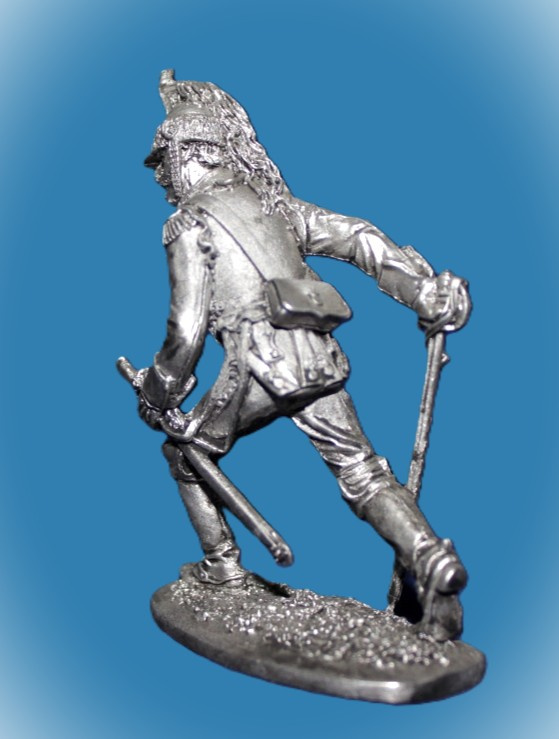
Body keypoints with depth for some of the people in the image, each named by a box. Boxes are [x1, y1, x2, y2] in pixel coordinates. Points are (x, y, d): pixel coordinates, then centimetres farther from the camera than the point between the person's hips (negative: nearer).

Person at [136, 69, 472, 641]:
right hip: (319, 356, 6)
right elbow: (359, 238, 15)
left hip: (260, 357, -5)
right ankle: (430, 558, -14)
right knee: (361, 470, 6)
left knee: (187, 450, 19)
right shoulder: (271, 201, 23)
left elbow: (187, 328, -1)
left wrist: (157, 395, 12)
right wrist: (427, 291, 13)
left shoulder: (189, 221, 6)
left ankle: (222, 566, 25)